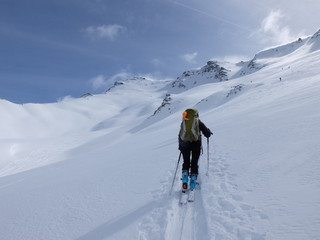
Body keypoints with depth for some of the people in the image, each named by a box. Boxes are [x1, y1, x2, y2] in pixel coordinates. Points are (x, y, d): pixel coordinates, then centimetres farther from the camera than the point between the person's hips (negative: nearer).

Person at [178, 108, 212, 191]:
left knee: (186, 162, 15)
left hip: (185, 144, 2)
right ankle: (193, 183, 7)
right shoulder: (198, 122, 8)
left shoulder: (183, 123, 17)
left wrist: (180, 146, 33)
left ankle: (184, 182, 1)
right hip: (195, 143, -2)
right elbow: (207, 134, 8)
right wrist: (209, 132, 32)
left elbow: (180, 136, 22)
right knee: (194, 163, 9)